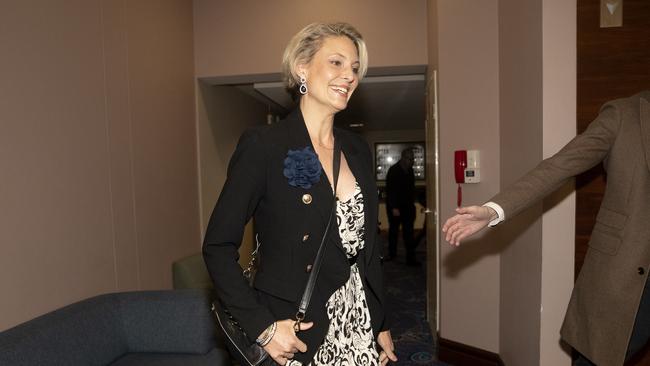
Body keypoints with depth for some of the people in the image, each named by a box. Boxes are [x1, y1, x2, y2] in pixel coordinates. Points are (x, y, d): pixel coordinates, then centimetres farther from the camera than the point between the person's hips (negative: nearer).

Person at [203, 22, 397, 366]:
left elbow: (368, 247, 9)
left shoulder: (358, 149, 4)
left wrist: (381, 324, 10)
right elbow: (218, 246, -13)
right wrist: (262, 327, -17)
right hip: (296, 332, -5)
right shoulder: (263, 144, -14)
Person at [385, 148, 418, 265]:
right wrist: (393, 207, -19)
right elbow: (390, 190, -15)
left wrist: (412, 203, 9)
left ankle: (411, 258, -1)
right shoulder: (393, 171, -11)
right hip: (395, 206, -4)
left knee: (408, 232, -1)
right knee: (393, 230, 10)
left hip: (407, 206, 4)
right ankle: (391, 253, 26)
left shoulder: (410, 170, 7)